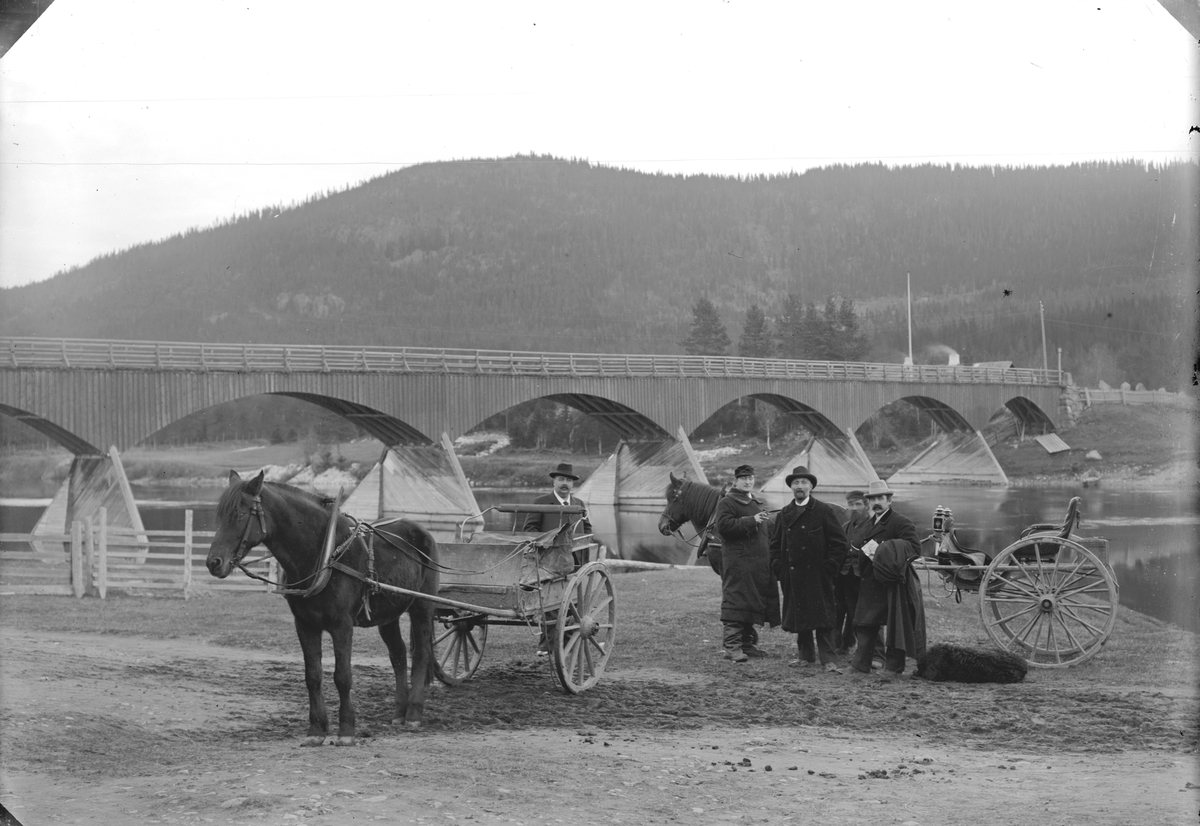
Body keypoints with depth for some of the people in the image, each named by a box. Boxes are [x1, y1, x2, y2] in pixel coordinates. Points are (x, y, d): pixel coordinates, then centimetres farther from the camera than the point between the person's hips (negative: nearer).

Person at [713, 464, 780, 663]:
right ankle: (731, 646, -11)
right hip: (737, 563, -9)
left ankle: (748, 644, 20)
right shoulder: (726, 503, -4)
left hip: (758, 564, 9)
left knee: (752, 603, 12)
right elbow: (724, 526, -20)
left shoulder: (756, 504, 24)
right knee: (735, 603, -11)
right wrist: (751, 520, -23)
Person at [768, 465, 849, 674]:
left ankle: (827, 659, -6)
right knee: (798, 616, 9)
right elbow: (775, 542, 20)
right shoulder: (784, 514, 12)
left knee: (822, 617, -6)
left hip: (817, 576, -5)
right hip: (792, 577, 5)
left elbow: (839, 542, -3)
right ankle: (805, 655, 20)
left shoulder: (824, 511, -2)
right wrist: (778, 566, 8)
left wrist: (829, 567, -9)